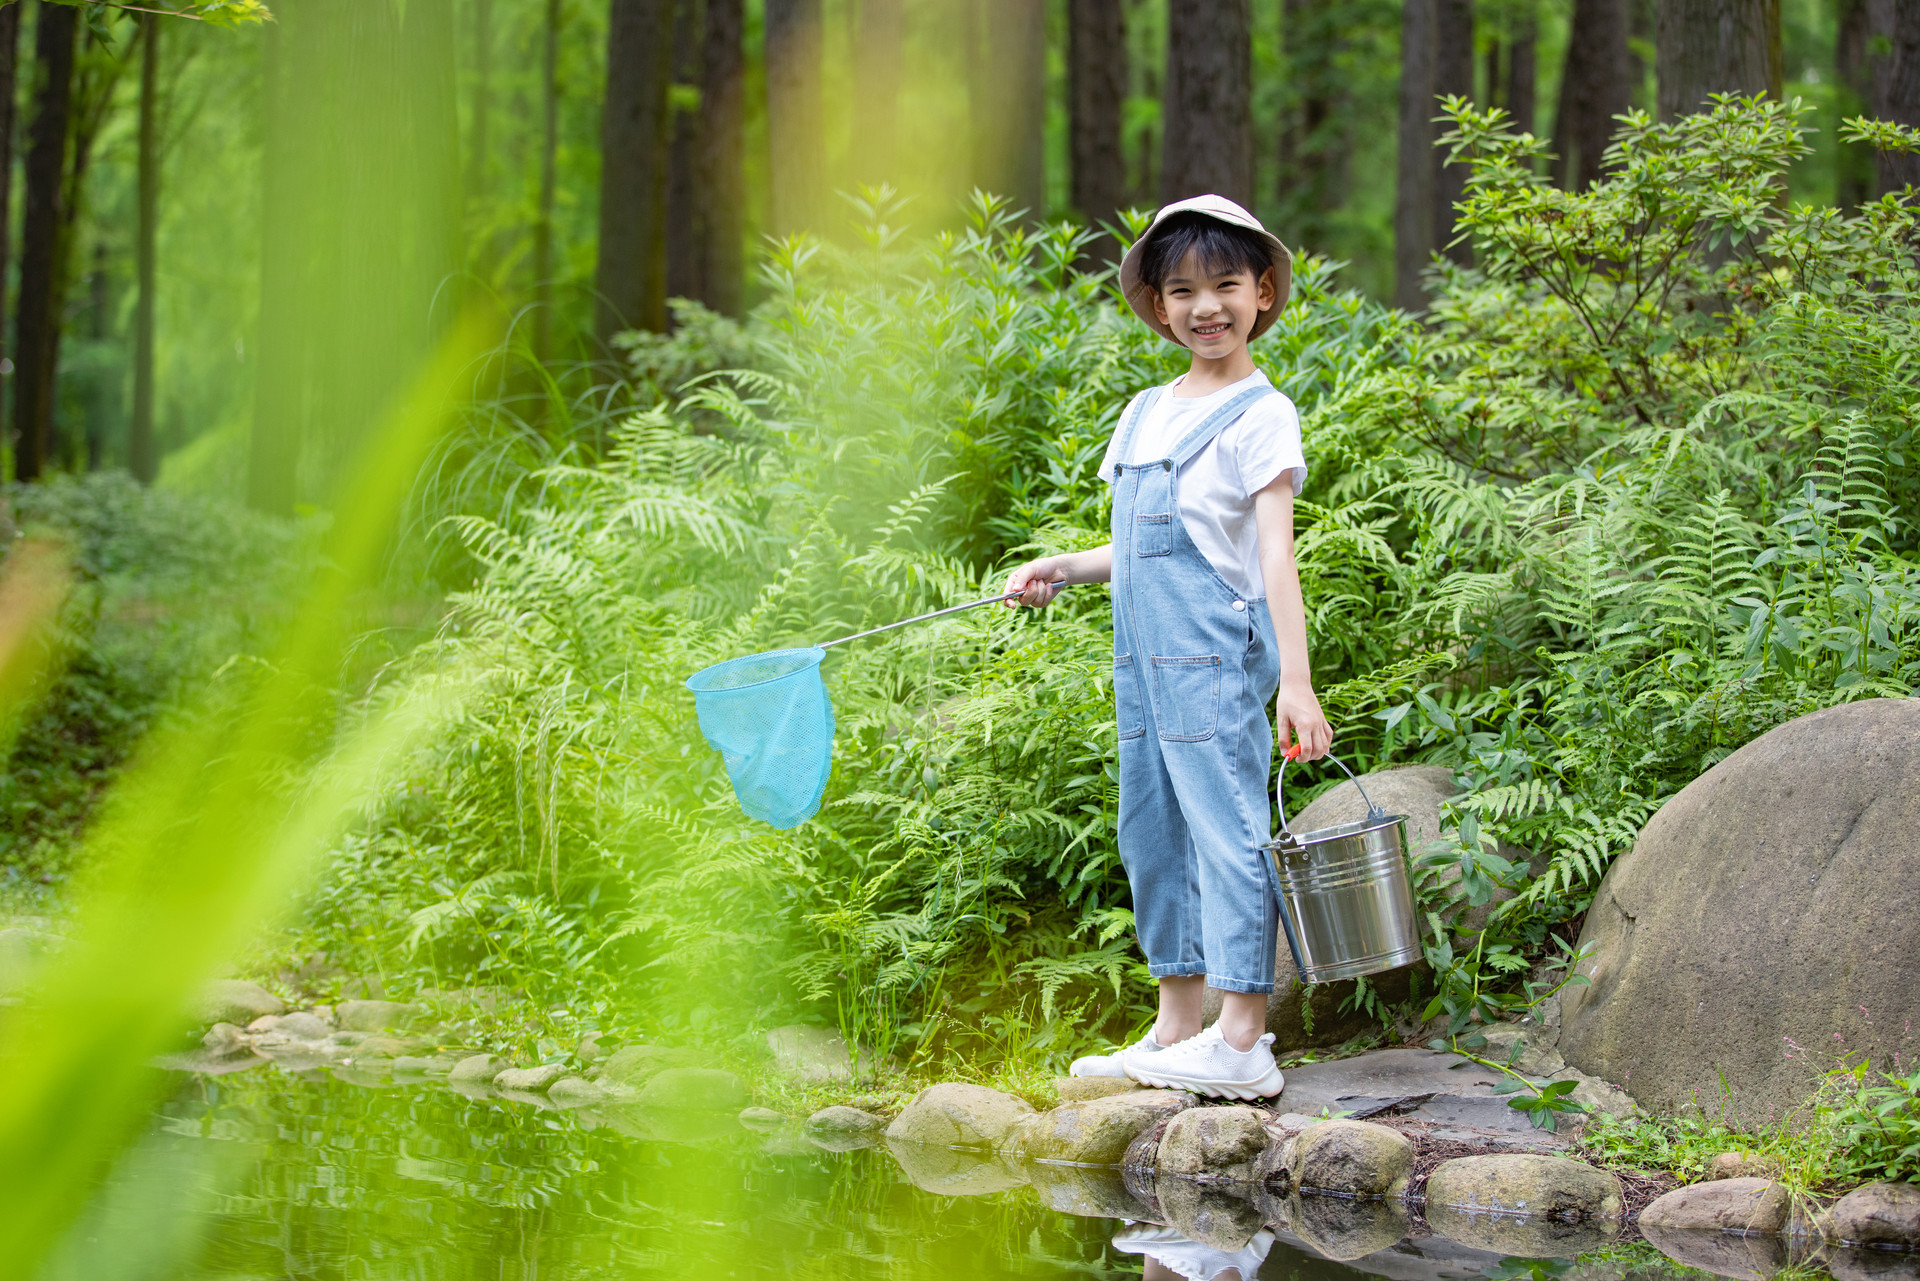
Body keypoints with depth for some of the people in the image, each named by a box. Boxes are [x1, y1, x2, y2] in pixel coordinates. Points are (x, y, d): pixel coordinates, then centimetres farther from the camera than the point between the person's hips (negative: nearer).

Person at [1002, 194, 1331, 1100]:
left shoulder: (1260, 415, -6)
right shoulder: (1145, 413, 17)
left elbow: (1275, 551, -13)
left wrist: (1296, 681, -19)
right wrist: (1061, 570, 10)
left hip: (1214, 654, -8)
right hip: (1143, 654, 8)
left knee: (1225, 827, -10)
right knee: (1151, 831, 11)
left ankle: (1242, 1043, -10)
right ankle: (1177, 1030, 20)